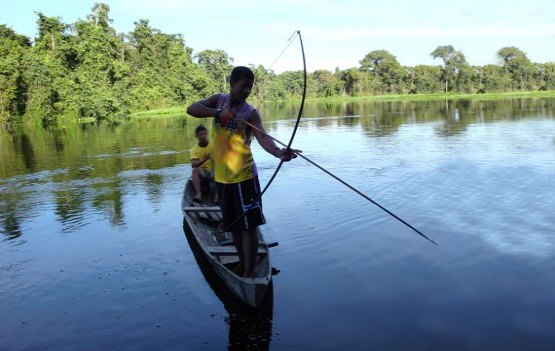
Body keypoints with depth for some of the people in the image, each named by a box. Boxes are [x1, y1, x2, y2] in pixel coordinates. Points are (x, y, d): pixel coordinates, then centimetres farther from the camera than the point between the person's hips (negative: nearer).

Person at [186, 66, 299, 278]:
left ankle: (249, 272, 7)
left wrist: (279, 152, -46)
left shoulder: (251, 113, -9)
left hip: (243, 176, -4)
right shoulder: (219, 100, 4)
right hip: (222, 177, 5)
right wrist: (218, 113, -26)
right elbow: (191, 109, -10)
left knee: (248, 225, -3)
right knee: (234, 225, 16)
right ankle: (242, 265, 32)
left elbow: (262, 137, -26)